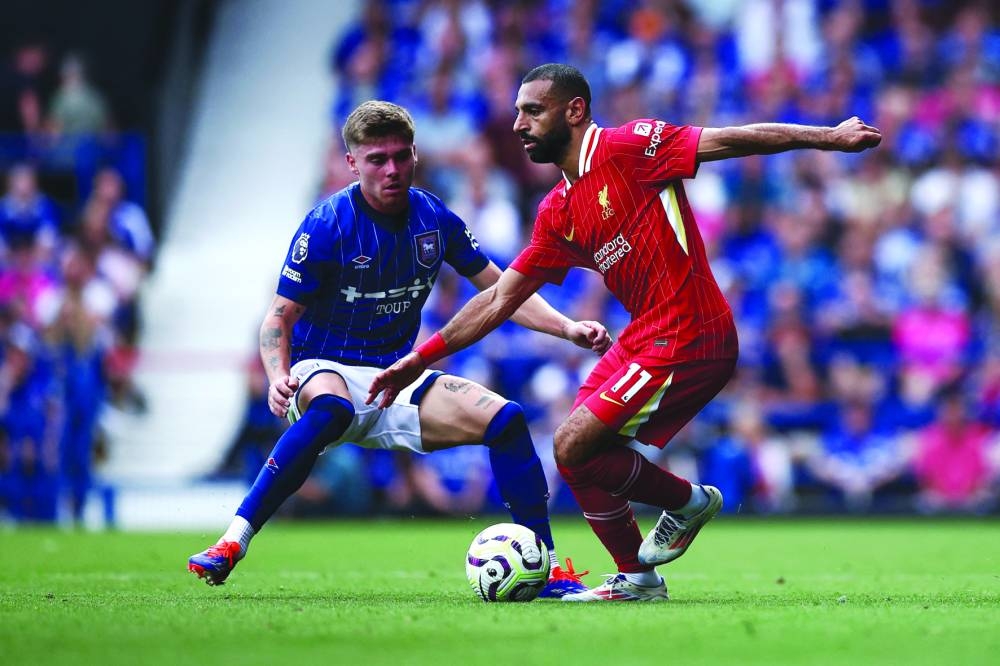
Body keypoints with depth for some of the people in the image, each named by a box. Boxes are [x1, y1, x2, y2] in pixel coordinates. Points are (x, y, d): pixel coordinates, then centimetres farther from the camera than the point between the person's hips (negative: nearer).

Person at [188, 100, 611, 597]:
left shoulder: (434, 219, 1)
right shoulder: (327, 225, -13)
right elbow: (280, 317, -11)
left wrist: (568, 328, -2)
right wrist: (278, 376, -31)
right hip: (326, 370, -5)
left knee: (505, 419, -14)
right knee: (330, 409, -41)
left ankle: (546, 570, -5)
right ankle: (230, 546, -43)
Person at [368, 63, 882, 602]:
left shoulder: (627, 146, -9)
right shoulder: (557, 213, 14)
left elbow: (734, 140, -12)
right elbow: (497, 302, 18)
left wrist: (828, 137, -18)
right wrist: (419, 358, 16)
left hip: (688, 343, -9)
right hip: (643, 337, 9)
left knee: (574, 447, -11)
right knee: (575, 456, 6)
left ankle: (688, 501, 10)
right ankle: (635, 580, 19)